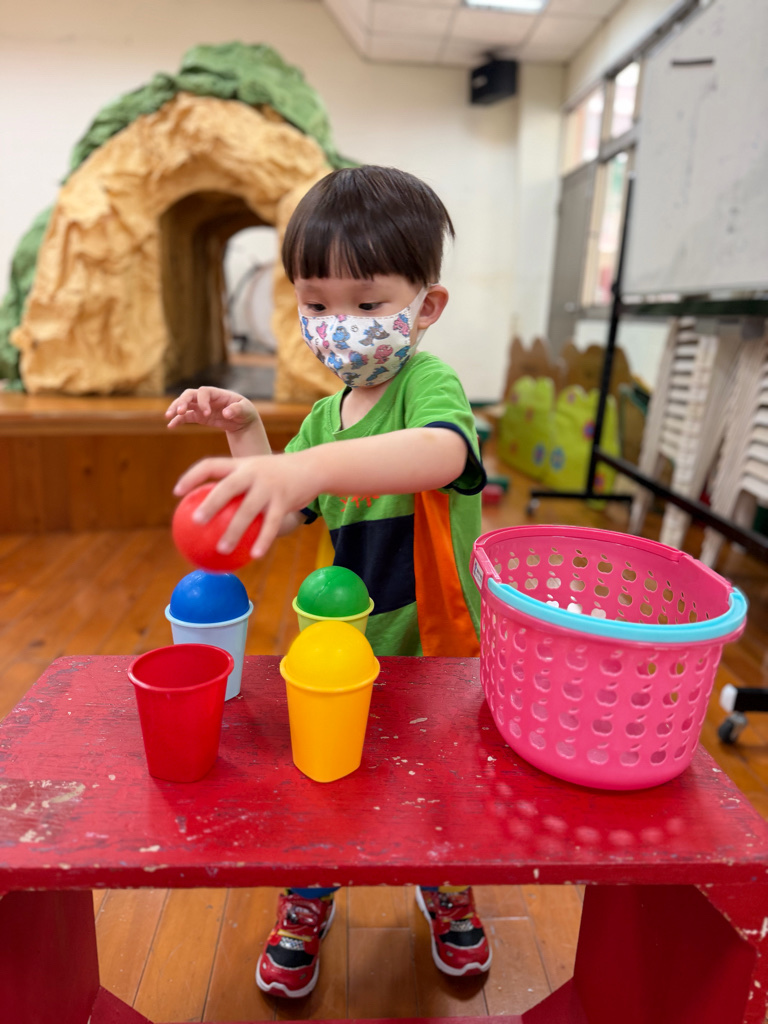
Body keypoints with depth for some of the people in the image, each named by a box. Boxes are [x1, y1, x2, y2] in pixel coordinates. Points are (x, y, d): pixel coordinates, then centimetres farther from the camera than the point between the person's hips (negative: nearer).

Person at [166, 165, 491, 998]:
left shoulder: (428, 382, -19)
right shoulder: (323, 417, 2)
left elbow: (442, 453, -44)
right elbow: (276, 520, 5)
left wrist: (312, 465, -60)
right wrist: (247, 438, -9)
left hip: (437, 647, -4)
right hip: (349, 647, 5)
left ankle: (446, 888, 52)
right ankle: (308, 898, 46)